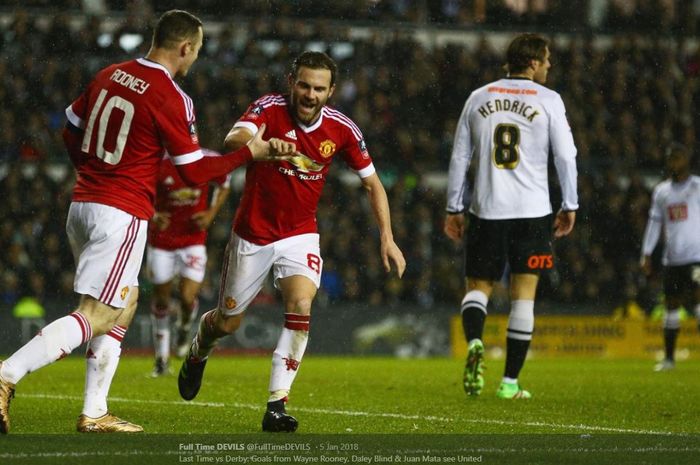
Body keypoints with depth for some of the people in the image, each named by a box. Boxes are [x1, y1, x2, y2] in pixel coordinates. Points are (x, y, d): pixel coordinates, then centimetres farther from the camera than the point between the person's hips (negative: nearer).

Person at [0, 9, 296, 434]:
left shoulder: (109, 76, 9)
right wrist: (252, 152, 0)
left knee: (126, 303, 19)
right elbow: (196, 172, -8)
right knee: (96, 317, -9)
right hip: (123, 216, -8)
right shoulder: (173, 99, -13)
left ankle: (95, 413, 14)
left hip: (82, 204, 8)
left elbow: (71, 133, 19)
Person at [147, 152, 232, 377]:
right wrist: (152, 216, -23)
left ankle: (184, 329, 24)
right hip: (161, 240, 0)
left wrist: (211, 213, -4)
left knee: (188, 298, -13)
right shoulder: (158, 164, -17)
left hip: (193, 240, 0)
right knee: (161, 298, 8)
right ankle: (161, 358, 25)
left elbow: (224, 185, 11)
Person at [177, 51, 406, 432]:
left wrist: (387, 237, -4)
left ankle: (276, 405, -21)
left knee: (300, 305, -25)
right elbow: (234, 139, -39)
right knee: (227, 322, 12)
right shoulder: (269, 108, -19)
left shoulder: (342, 129, -9)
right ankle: (198, 353, 49)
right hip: (252, 234, -1)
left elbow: (372, 183, 4)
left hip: (300, 235, 1)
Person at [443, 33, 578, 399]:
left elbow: (459, 158, 9)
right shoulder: (547, 100, 0)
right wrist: (570, 205, 9)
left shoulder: (478, 98, 8)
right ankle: (510, 382, 3)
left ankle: (474, 342, -19)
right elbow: (565, 156, -1)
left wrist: (453, 209, 16)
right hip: (532, 210, -2)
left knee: (478, 286, 12)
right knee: (524, 294, 4)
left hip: (486, 209, 2)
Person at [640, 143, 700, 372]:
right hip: (672, 258, 5)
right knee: (672, 306, 7)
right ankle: (668, 358, 14)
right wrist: (646, 254, 11)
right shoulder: (661, 191, 13)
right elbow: (654, 223, 16)